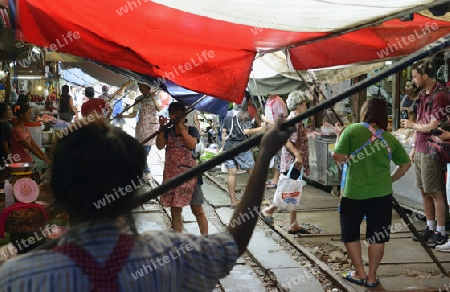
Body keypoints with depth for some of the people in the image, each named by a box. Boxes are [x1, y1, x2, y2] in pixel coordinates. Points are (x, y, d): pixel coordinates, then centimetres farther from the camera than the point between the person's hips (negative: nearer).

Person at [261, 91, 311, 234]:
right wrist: (297, 154, -26)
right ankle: (269, 210, 5)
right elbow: (285, 139, -26)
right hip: (292, 163, -10)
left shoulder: (292, 118, 16)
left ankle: (294, 225, 15)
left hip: (294, 164, 10)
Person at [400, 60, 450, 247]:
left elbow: (433, 127, -20)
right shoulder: (422, 95, 12)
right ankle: (430, 228, 26)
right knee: (424, 191, 15)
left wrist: (412, 125, -5)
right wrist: (414, 147, 16)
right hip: (420, 151, 9)